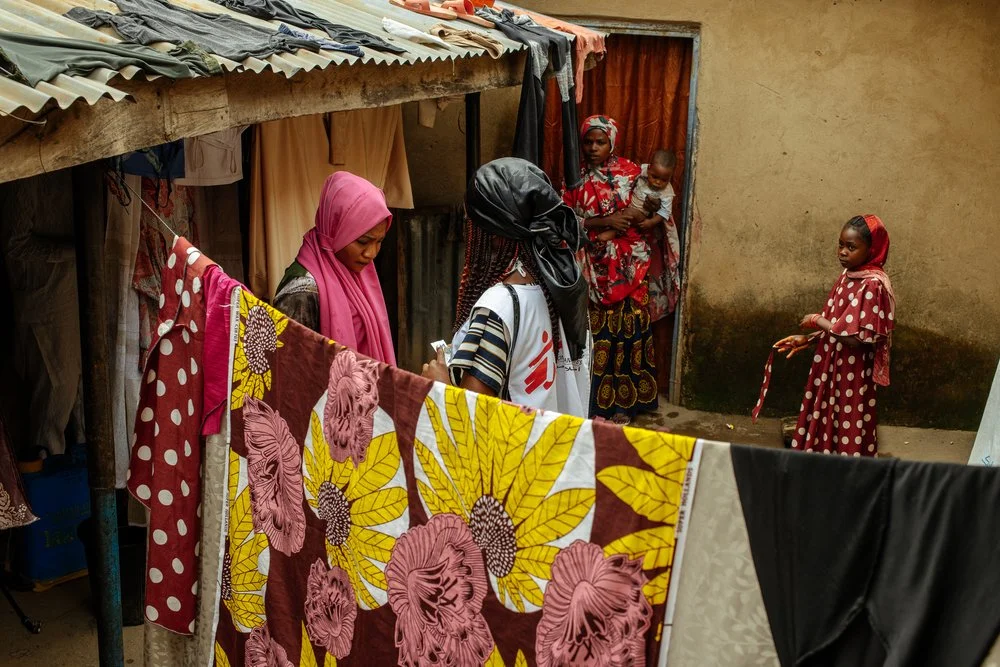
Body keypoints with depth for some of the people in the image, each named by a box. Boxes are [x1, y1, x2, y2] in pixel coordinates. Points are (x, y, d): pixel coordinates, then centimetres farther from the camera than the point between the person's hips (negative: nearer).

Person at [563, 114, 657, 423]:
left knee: (628, 328, 0)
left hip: (628, 265, 0)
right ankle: (596, 402, 8)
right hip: (592, 267, 0)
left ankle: (625, 402, 10)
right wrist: (606, 221, -15)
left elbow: (646, 214, 1)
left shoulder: (630, 171, 3)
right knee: (595, 331, -1)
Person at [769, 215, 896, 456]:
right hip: (832, 370, 9)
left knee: (847, 437, 1)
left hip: (853, 377, -8)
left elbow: (856, 337, -23)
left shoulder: (873, 285, -20)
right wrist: (807, 340, 5)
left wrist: (818, 321, -13)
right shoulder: (848, 276, 7)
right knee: (826, 427, 16)